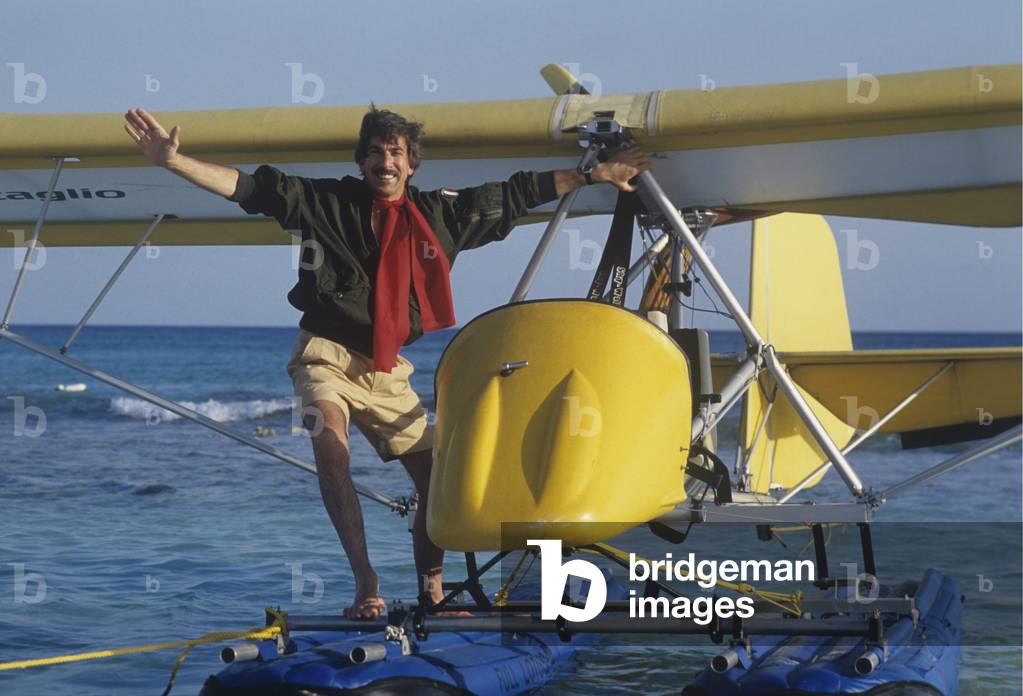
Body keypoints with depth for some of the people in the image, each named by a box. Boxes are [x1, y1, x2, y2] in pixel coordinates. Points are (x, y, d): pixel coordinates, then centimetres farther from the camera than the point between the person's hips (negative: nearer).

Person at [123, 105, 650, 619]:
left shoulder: (441, 213, 7)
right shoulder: (330, 202, -3)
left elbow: (519, 194, 17)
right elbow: (250, 188, -9)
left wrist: (595, 176, 22)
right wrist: (175, 162, -21)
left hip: (387, 369, 4)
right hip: (326, 358, -4)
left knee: (436, 474, 1)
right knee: (330, 446, -31)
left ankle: (433, 593, 19)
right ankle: (365, 583, -34)